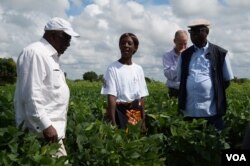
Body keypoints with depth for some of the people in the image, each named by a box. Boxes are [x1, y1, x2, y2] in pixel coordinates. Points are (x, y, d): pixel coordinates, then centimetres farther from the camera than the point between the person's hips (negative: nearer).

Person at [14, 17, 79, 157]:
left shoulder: (50, 56, 20)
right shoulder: (35, 53, -12)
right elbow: (31, 95, -21)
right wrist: (45, 125, -23)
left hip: (51, 126, 10)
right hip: (42, 130, -10)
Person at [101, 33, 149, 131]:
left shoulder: (138, 69, 6)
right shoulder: (113, 68, -8)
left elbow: (141, 97, 9)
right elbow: (111, 97, -13)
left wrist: (143, 120, 8)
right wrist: (113, 123, -18)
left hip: (136, 112, 5)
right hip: (120, 111, -4)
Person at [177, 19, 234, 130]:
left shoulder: (220, 53, 3)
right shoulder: (185, 55, 11)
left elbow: (227, 81, 8)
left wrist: (215, 93, 3)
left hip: (212, 110, -2)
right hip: (189, 110, 3)